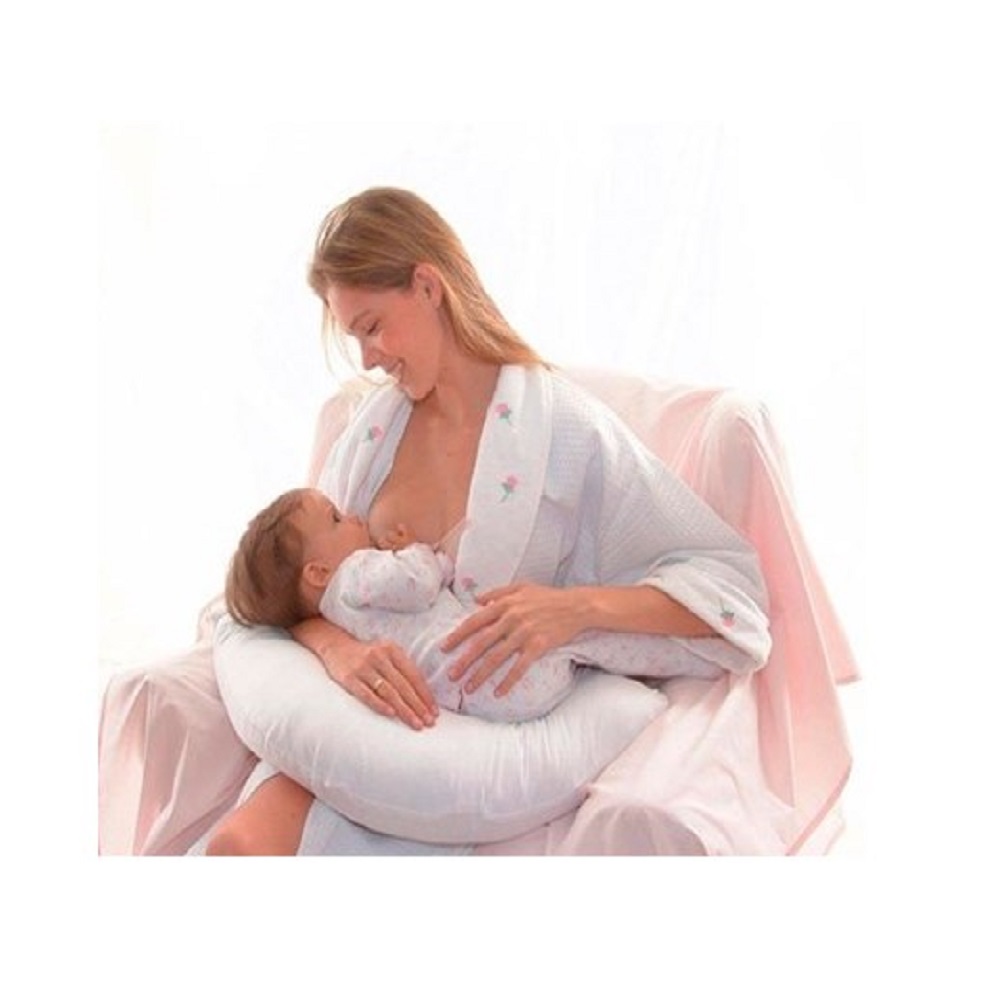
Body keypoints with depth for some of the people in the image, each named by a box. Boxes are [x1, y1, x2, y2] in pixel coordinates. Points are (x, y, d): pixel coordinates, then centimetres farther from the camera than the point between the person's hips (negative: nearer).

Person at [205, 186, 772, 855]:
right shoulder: (378, 422, 9)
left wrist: (581, 606, -27)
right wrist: (337, 646, -19)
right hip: (368, 716, 5)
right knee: (241, 842, -23)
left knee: (245, 843, -23)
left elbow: (731, 583, -11)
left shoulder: (565, 428, -8)